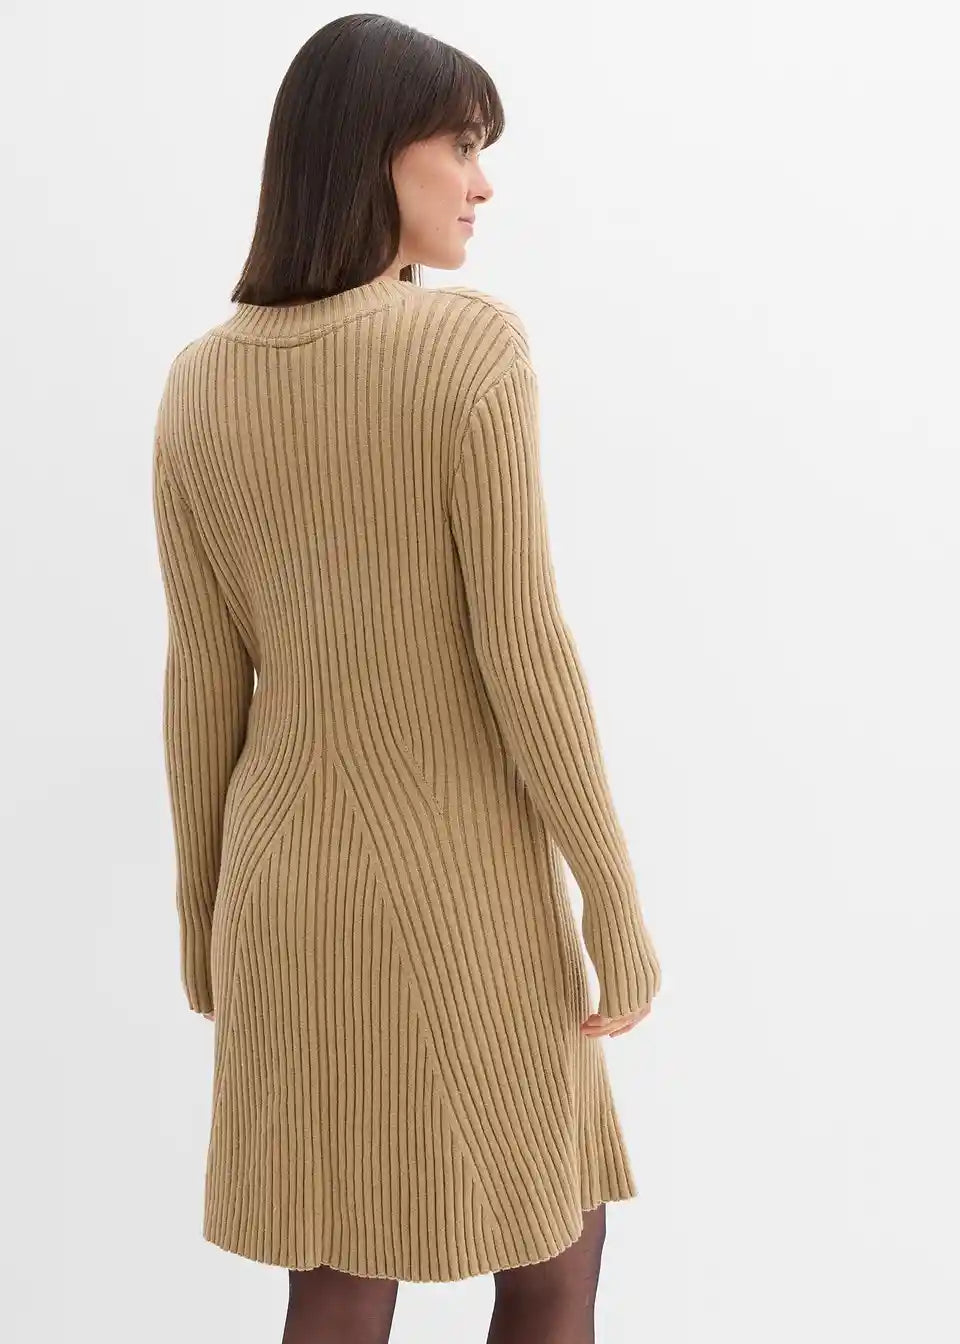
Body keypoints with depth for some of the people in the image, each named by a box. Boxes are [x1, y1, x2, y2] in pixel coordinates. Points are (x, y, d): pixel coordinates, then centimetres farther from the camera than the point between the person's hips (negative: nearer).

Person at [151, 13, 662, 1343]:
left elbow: (203, 676, 2)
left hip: (292, 875, 5)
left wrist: (204, 901, 12)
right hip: (465, 883, -5)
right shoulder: (475, 342, -17)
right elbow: (523, 647, -18)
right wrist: (617, 898, -9)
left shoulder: (198, 385, -1)